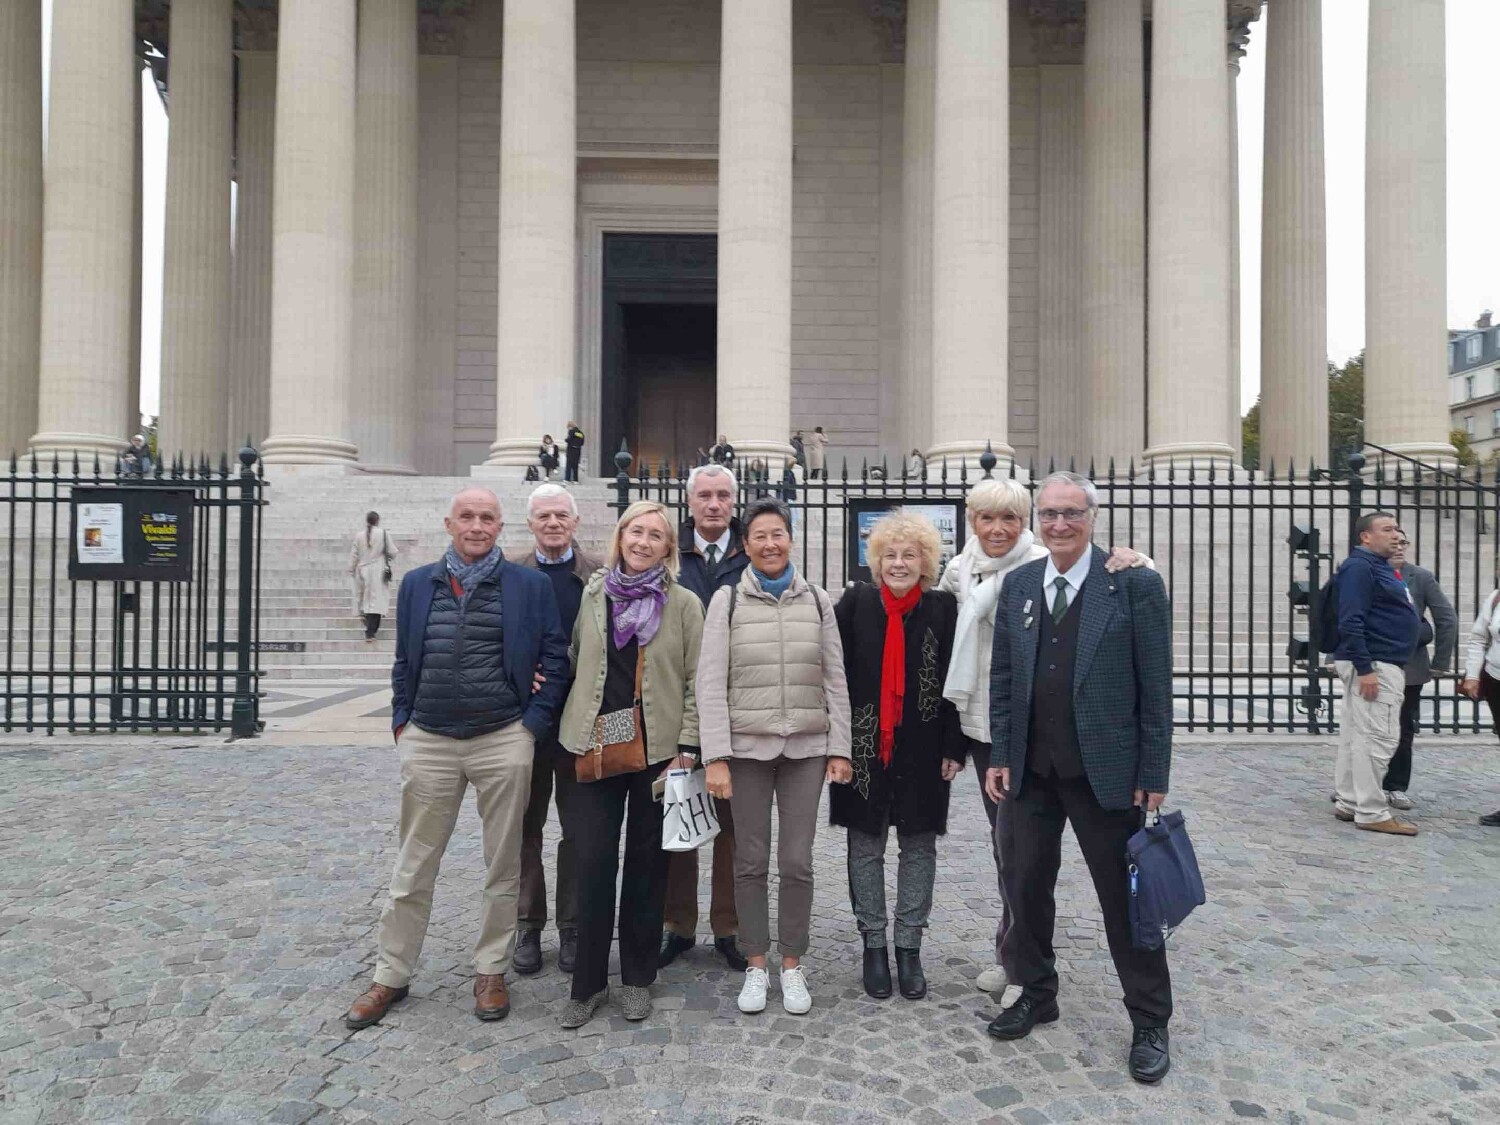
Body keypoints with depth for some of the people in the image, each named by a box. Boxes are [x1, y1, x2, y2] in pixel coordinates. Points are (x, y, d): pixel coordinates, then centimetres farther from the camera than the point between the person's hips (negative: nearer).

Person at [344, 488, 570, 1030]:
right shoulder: (416, 584, 8)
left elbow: (555, 658, 0)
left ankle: (491, 972, 26)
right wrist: (401, 723, 6)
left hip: (503, 742, -2)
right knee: (412, 868, 11)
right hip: (428, 743, 2)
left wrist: (532, 723, -5)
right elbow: (404, 661, 13)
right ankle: (390, 975, 27)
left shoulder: (529, 586, 0)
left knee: (503, 866, 9)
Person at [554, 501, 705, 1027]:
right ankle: (588, 982, 18)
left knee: (647, 863, 9)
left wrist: (686, 749, -6)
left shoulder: (684, 604, -1)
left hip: (658, 749, -1)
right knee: (593, 863, 2)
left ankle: (636, 978, 26)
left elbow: (695, 682, -1)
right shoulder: (594, 593, 6)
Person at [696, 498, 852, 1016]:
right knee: (751, 861, 7)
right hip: (747, 746, -1)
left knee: (797, 861, 6)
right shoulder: (727, 600, 0)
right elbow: (710, 682, -4)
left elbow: (835, 681, 7)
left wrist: (840, 749, 2)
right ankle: (756, 965, 23)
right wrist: (716, 756, -11)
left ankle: (792, 965, 22)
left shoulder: (817, 601, 6)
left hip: (806, 748, 1)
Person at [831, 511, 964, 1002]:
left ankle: (909, 947, 23)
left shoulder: (943, 608, -1)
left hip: (922, 749, 0)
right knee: (865, 846, 9)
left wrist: (953, 747, -4)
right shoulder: (856, 602, -2)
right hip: (864, 744, 0)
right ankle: (873, 944, 24)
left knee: (919, 846, 9)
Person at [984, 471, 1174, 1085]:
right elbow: (1002, 678, 8)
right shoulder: (1017, 585, 5)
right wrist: (999, 756, 4)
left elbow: (1155, 686, -7)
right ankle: (1036, 994, 36)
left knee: (1125, 895, 9)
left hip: (1105, 770, -4)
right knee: (1025, 888, 14)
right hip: (1031, 771, 4)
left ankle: (1150, 1022, 27)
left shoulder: (1135, 584, -8)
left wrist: (1153, 775, -8)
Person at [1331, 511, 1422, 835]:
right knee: (1378, 738, -8)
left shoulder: (1379, 566, 19)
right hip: (1373, 665, -10)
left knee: (1356, 735, 12)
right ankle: (1372, 812, -4)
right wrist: (1365, 669, -25)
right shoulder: (1359, 566, -13)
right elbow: (1351, 622, -21)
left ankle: (1347, 802, 18)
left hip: (1384, 663, 10)